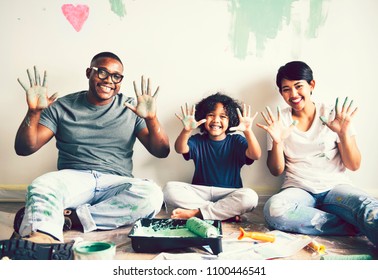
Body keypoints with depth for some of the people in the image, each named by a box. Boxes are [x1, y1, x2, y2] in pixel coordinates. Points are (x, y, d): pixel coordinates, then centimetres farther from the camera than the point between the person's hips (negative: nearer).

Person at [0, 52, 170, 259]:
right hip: (74, 179, 0)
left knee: (152, 194, -32)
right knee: (41, 187, -34)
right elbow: (24, 149, 6)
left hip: (116, 184, 1)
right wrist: (33, 112, -11)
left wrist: (151, 119, -13)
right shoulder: (62, 107, 10)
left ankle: (67, 217, -30)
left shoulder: (131, 108, 11)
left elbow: (161, 152, 5)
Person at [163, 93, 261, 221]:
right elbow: (180, 149, -13)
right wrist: (186, 130, -34)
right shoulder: (198, 141, 7)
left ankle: (195, 212, -22)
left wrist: (248, 131, -31)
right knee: (169, 188, -23)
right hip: (200, 191, 2)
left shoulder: (236, 141, 4)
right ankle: (227, 213, -23)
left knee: (250, 197, -32)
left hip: (229, 193, -1)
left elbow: (255, 155, -14)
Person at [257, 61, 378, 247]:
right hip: (299, 189, 2)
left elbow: (354, 166, 3)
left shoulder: (334, 115, 4)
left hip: (335, 187, -1)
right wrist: (277, 142, -13)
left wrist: (343, 134, -15)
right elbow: (276, 171, 5)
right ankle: (354, 227, -24)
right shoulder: (279, 121, 6)